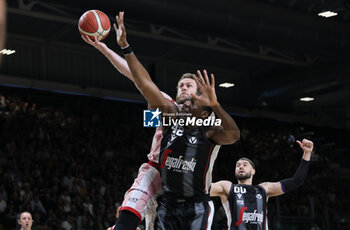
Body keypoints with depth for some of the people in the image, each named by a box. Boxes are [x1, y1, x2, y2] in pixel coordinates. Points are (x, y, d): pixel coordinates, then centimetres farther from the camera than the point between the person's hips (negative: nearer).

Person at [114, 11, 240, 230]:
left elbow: (234, 134, -33)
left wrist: (215, 105, -47)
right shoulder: (172, 116, 3)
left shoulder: (211, 133, -9)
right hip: (168, 204, 5)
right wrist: (125, 47, -8)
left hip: (197, 206, -5)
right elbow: (145, 84, -2)